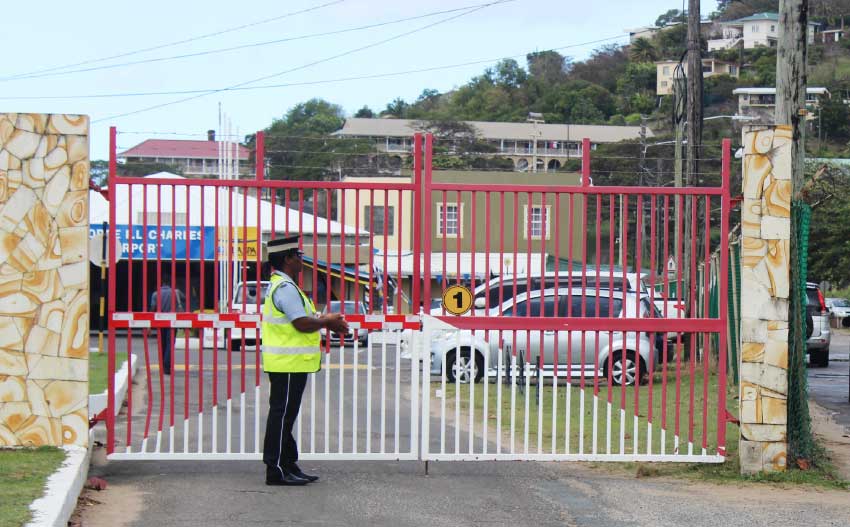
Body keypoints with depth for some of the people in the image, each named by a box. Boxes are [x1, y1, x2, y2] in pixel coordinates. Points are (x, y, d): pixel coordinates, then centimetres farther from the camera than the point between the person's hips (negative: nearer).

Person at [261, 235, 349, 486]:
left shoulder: (281, 285, 17)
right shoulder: (286, 288, -18)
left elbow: (299, 319, 22)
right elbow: (303, 324, -23)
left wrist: (326, 321, 12)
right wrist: (326, 321, -7)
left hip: (288, 363, 11)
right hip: (288, 364, -11)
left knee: (285, 415, 14)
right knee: (282, 415, -6)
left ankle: (288, 466, 20)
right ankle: (276, 470, -3)